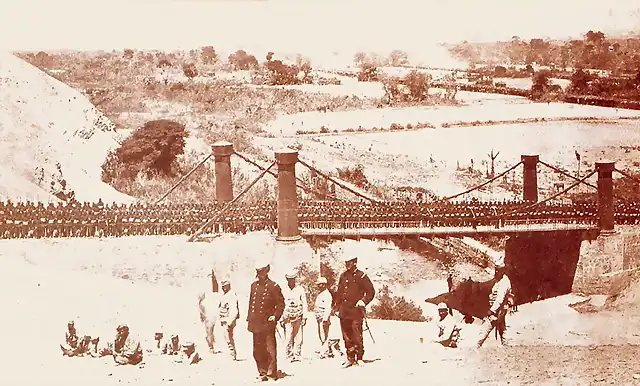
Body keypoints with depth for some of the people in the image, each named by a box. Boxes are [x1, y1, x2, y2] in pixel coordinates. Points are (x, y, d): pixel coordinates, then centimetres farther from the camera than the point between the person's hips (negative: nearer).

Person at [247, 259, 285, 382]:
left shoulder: (273, 286, -3)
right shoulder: (254, 285, 13)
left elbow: (281, 303, 0)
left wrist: (275, 316, -12)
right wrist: (249, 319, 13)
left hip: (267, 323, -5)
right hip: (256, 324, 5)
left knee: (270, 349, -5)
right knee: (257, 350, 8)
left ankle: (272, 372, 3)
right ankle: (262, 372, 16)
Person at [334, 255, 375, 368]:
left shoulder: (361, 276, -3)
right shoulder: (343, 276, 15)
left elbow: (371, 291, 0)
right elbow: (339, 293, 22)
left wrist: (363, 301, -13)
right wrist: (337, 308, 17)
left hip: (356, 310, -6)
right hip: (344, 311, 6)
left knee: (357, 335, -8)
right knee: (346, 335, 7)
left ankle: (359, 358, -1)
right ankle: (350, 358, 13)